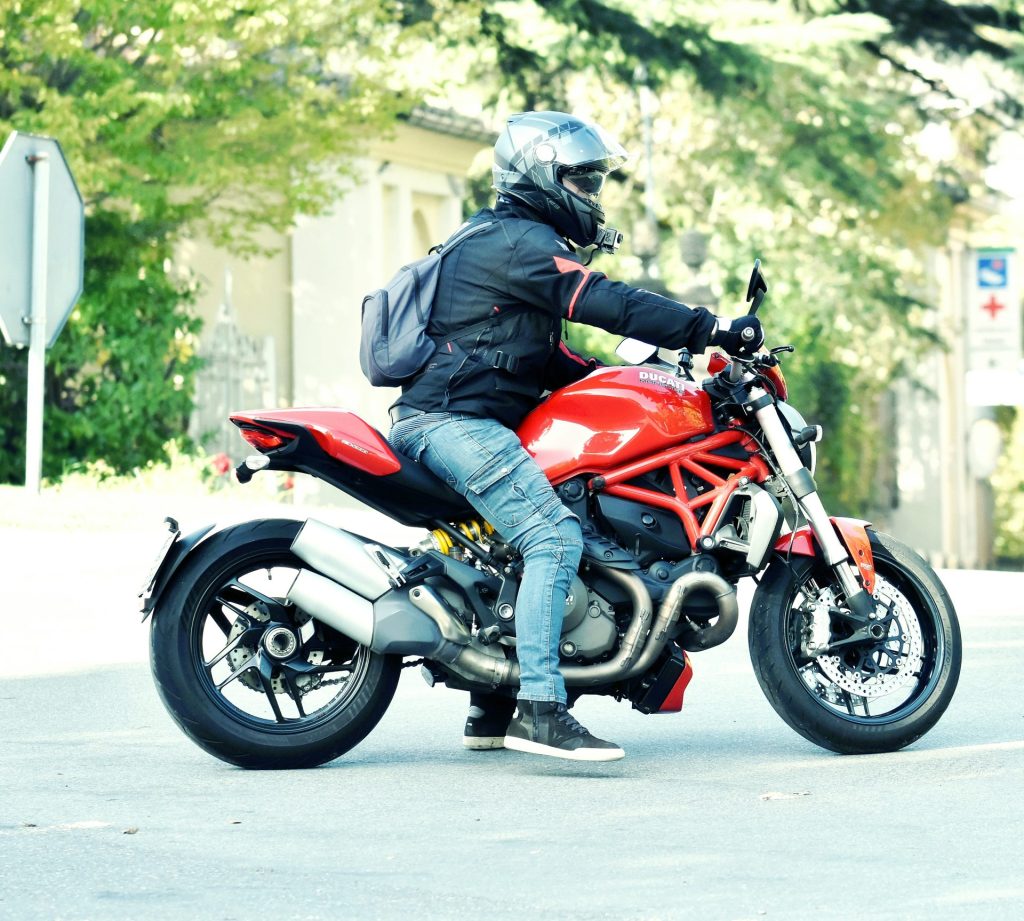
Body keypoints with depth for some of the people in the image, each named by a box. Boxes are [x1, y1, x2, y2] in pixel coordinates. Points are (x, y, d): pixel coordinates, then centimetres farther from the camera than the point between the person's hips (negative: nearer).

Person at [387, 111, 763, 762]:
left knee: (523, 539, 20)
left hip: (441, 419, 11)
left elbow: (542, 354, 29)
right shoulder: (522, 240, -9)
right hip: (456, 420, -11)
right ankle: (538, 709, -31)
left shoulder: (495, 238, 24)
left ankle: (491, 711, 23)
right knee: (555, 536, -22)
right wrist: (715, 331, -21)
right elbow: (606, 303, -21)